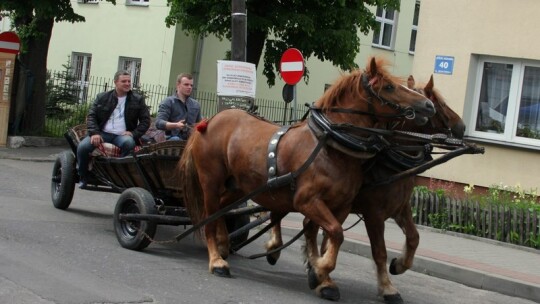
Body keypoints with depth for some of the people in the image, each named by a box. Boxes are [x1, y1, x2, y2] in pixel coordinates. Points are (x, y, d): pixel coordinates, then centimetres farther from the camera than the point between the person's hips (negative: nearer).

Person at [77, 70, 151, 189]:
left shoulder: (138, 100, 10)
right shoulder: (102, 97, 12)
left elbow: (146, 120, 8)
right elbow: (91, 116, 8)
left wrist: (134, 133, -8)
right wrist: (94, 133, -9)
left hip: (122, 135, -1)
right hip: (103, 133, 1)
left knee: (129, 143, -39)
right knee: (83, 146, -25)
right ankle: (83, 177, -1)